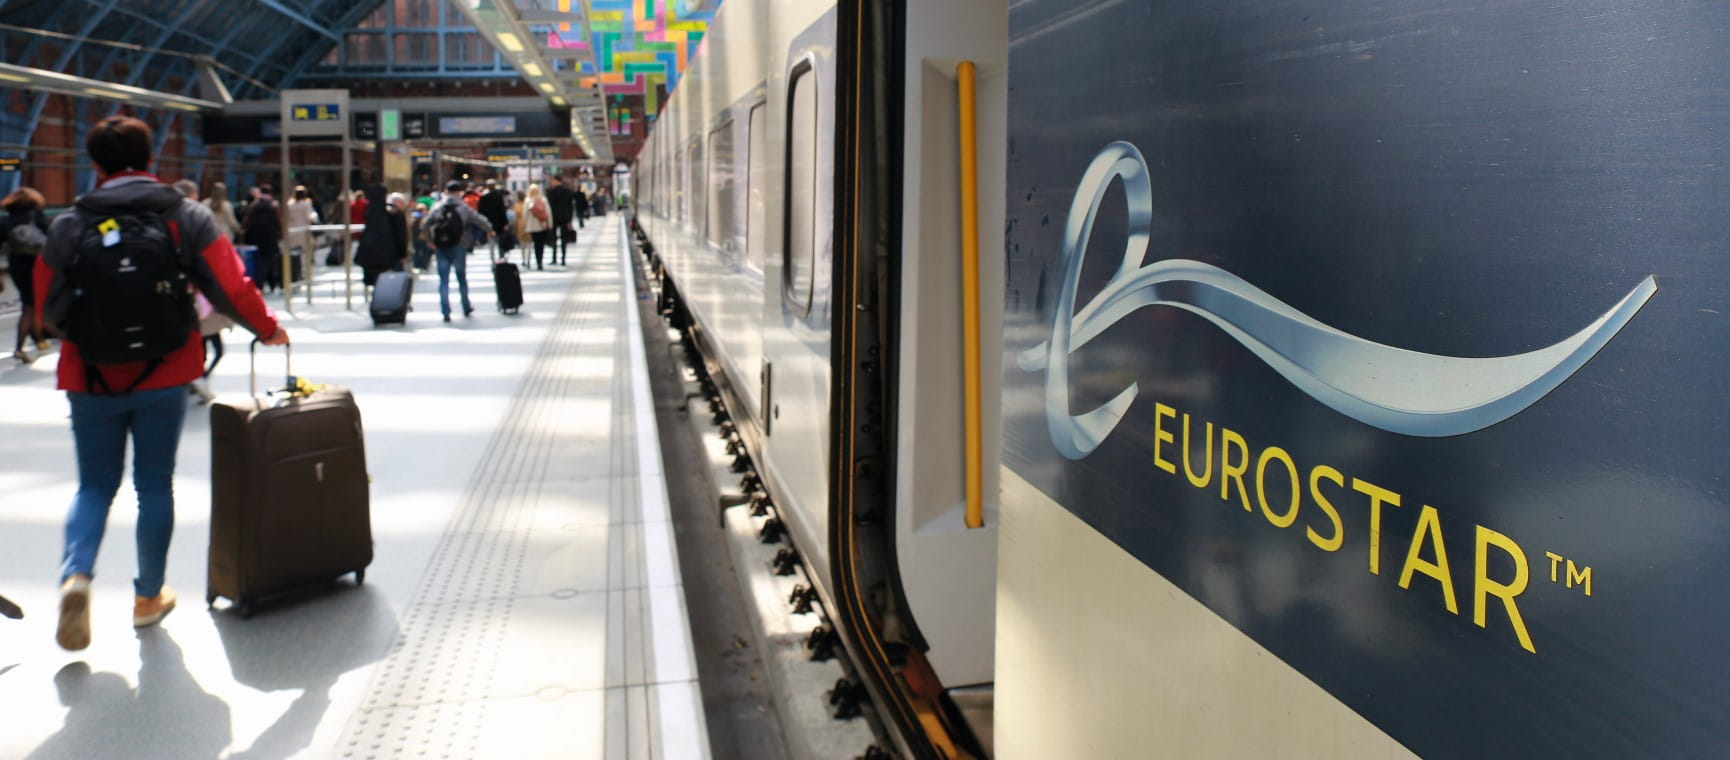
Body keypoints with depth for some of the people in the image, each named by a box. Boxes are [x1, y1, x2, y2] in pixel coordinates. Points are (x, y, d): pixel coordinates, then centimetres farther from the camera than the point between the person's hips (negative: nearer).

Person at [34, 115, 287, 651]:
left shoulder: (69, 226, -3)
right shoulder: (186, 217, -5)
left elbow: (49, 311, 2)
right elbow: (231, 290, -8)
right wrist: (267, 329, 9)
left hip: (93, 381, 1)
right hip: (163, 379, 0)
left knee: (95, 485, 15)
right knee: (154, 485, 12)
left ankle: (76, 574, -9)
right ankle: (149, 597, 21)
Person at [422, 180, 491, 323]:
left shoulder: (437, 207, -2)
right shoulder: (464, 208, -6)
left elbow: (425, 224, -4)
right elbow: (480, 221, -5)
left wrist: (431, 240, 6)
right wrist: (489, 228, 15)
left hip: (441, 248, 1)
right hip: (458, 247, -1)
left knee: (444, 280, 5)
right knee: (462, 278, 15)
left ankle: (445, 312, -2)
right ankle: (466, 308, 25)